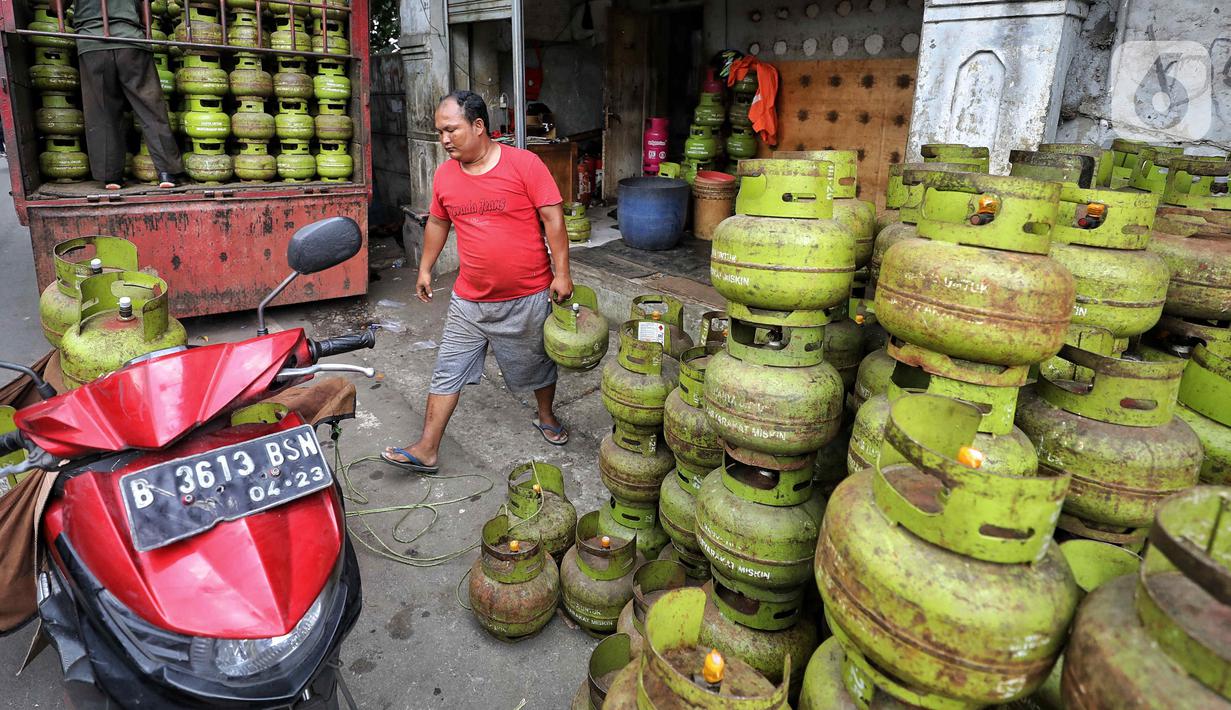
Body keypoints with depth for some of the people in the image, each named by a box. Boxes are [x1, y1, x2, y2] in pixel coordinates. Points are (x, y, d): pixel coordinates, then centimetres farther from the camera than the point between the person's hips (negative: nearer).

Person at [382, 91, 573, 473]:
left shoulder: (524, 164, -13)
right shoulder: (444, 175, 1)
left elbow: (552, 218, -12)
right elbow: (437, 222, 17)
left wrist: (561, 273, -15)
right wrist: (425, 269, 19)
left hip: (527, 298, -3)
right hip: (469, 299, 4)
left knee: (537, 365, 17)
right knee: (448, 372, 4)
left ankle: (546, 417, 43)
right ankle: (427, 450, 12)